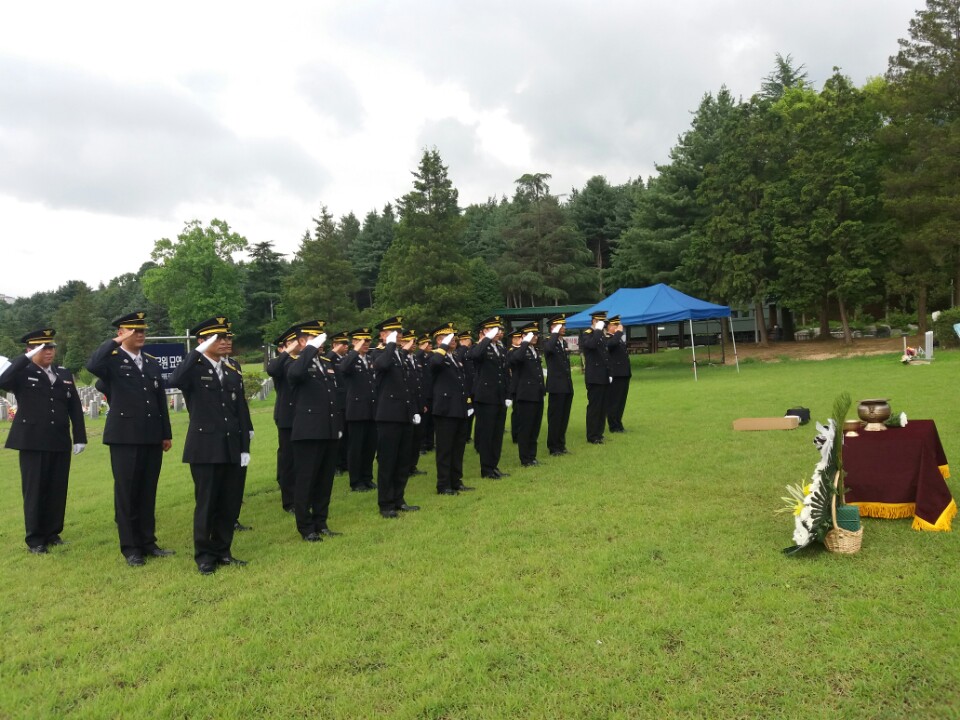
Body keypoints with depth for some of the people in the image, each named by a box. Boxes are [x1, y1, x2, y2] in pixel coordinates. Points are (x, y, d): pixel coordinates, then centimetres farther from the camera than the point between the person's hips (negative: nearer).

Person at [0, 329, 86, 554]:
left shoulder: (64, 374, 12)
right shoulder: (22, 373, 0)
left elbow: (75, 408, 11)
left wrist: (80, 438, 6)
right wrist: (26, 358, -21)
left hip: (60, 442, 4)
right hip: (33, 442, -4)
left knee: (58, 490, 8)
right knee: (34, 491, 3)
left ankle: (53, 533, 21)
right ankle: (35, 539, 11)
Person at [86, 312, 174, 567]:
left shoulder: (152, 362, 13)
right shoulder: (112, 359, -3)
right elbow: (92, 365, -28)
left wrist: (167, 434, 12)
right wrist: (114, 342, -17)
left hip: (152, 437, 5)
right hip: (125, 437, -5)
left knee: (148, 492, 11)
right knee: (126, 492, 3)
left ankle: (148, 542, 21)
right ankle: (130, 547, 13)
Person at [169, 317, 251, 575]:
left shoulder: (233, 372, 12)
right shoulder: (194, 369, -4)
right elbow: (174, 382, -29)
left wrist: (245, 447, 9)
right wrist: (198, 352, -23)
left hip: (231, 448, 5)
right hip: (205, 447, -5)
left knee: (230, 503, 9)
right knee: (206, 503, 2)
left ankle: (222, 550, 24)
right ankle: (204, 555, 16)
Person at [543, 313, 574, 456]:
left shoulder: (564, 343, 15)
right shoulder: (548, 342, -8)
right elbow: (548, 349, -34)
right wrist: (555, 333, -23)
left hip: (567, 386, 7)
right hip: (556, 387, -7)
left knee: (564, 417, 12)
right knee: (555, 417, 0)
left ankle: (561, 445, 22)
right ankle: (553, 447, 9)